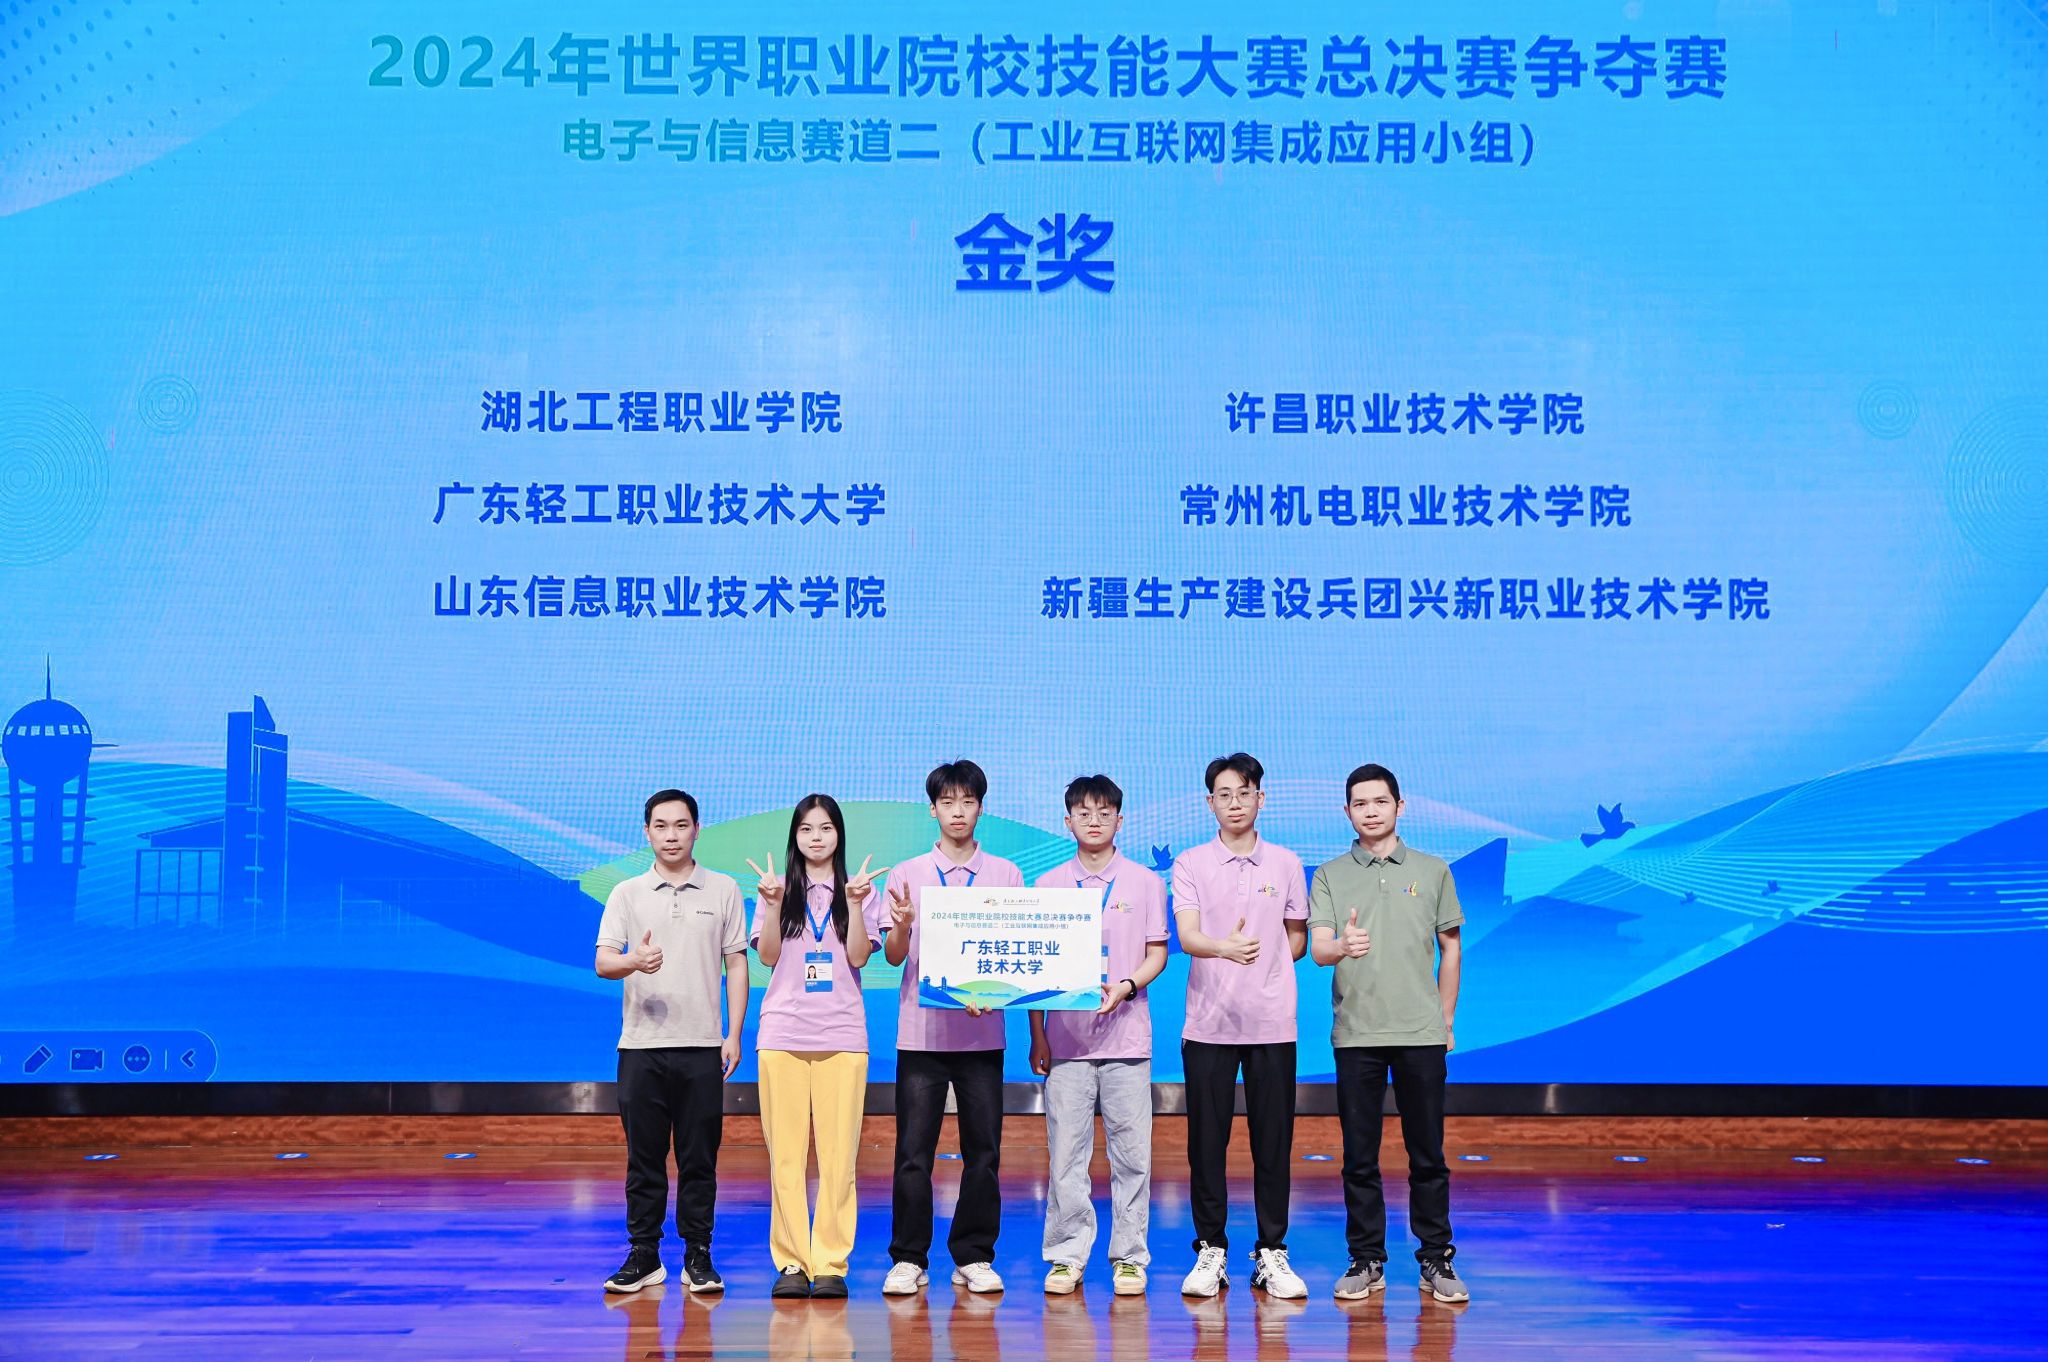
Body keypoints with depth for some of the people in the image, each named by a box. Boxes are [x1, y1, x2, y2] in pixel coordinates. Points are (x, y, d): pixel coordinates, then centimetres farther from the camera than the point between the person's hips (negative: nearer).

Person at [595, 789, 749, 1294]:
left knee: (699, 1158, 3)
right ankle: (643, 1256, 12)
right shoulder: (627, 893, 7)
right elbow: (602, 961, -1)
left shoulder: (724, 890, 7)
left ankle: (698, 1256, 11)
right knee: (644, 1157, 4)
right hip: (641, 1045, 0)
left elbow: (736, 964, 8)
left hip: (702, 1046, 0)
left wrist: (734, 1034, 0)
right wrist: (633, 962, -25)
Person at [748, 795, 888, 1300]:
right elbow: (768, 957, 0)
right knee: (786, 1154, -2)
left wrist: (854, 902, -12)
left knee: (839, 1153, -4)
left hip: (841, 1034, 0)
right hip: (783, 1033, 0)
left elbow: (859, 957, -1)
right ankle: (791, 1262, 3)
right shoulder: (777, 889, 11)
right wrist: (774, 904, -12)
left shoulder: (858, 891, 10)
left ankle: (831, 1263, 1)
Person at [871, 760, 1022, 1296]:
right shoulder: (906, 874, 6)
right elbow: (894, 955, 1)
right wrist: (902, 925, -21)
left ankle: (974, 1257, 14)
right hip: (921, 1030, -1)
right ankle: (908, 1258, 8)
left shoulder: (1006, 875, 7)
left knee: (983, 1149, 3)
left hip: (983, 1032, 1)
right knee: (913, 1151, -2)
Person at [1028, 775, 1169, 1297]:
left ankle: (1129, 1258, 9)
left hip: (1126, 1037, 0)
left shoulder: (1145, 882, 7)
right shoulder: (1048, 886, 9)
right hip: (1066, 1038, 1)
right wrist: (1037, 1036, 4)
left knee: (1131, 1153, 0)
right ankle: (1066, 1257, 9)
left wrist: (1126, 986, -13)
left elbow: (1157, 954, 7)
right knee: (1066, 1153, 0)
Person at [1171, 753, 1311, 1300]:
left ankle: (1271, 1253, 12)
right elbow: (1187, 936, -11)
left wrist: (1260, 962, -1)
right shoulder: (1190, 864, 2)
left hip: (1272, 1023, 1)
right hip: (1207, 1023, -1)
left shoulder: (1286, 864, 8)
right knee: (1206, 1142, 2)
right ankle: (1210, 1251, 13)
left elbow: (1297, 940, 16)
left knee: (1273, 1142, 3)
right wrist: (1227, 950, -32)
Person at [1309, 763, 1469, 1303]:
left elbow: (1450, 948, 13)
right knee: (1359, 1156, 5)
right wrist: (1342, 946, -30)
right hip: (1355, 1034, 0)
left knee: (1428, 1155, 4)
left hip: (1421, 1034, 0)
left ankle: (1436, 1261, 13)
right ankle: (1366, 1261, 14)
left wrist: (1446, 1019, 11)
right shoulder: (1329, 876, 5)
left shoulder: (1432, 871, 7)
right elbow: (1318, 949, -7)